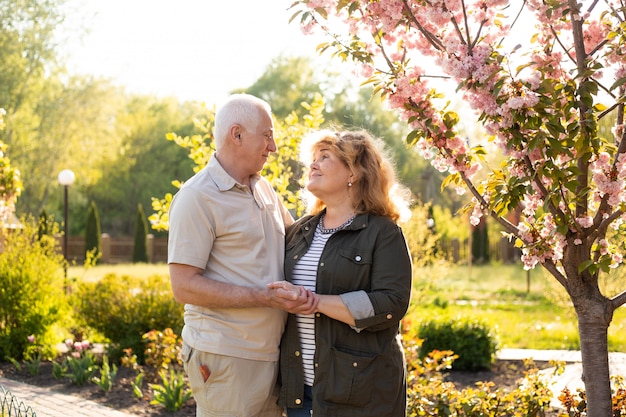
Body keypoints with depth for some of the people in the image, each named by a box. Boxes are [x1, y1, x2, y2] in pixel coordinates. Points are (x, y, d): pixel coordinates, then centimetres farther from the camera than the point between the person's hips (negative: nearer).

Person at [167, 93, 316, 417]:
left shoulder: (263, 188, 12)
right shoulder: (197, 198, -12)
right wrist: (265, 297, -22)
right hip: (225, 359, -7)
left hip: (271, 353, 8)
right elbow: (185, 287, -17)